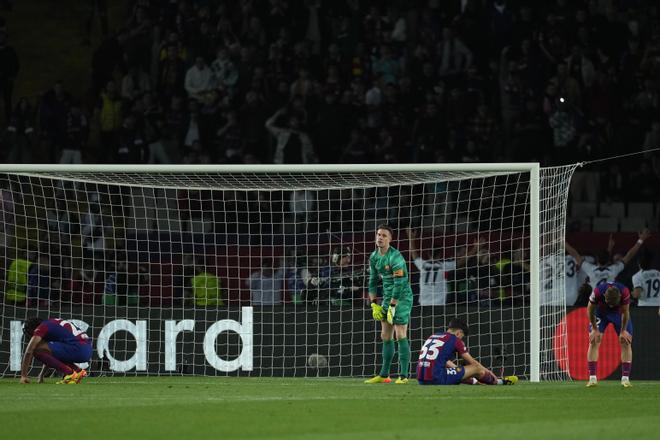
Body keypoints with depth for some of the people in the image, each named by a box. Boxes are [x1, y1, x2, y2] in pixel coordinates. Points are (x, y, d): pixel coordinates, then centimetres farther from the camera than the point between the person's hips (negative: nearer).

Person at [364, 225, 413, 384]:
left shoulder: (395, 257, -18)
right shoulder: (374, 257, 7)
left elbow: (399, 283, -22)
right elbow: (373, 281, 16)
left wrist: (392, 306, -21)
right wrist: (374, 304, 9)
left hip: (402, 297, -8)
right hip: (387, 297, 8)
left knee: (400, 336, -11)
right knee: (386, 337, 11)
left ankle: (403, 376, -9)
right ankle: (384, 375, 17)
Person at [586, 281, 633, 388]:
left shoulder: (625, 293, -37)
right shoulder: (597, 292, -38)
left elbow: (625, 312, -19)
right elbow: (590, 310, -19)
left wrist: (623, 331, -12)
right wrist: (595, 329, -13)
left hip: (619, 312, 1)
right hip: (600, 312, -1)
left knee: (626, 341, -9)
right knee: (593, 341, -13)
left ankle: (625, 378, -4)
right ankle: (592, 378, -10)